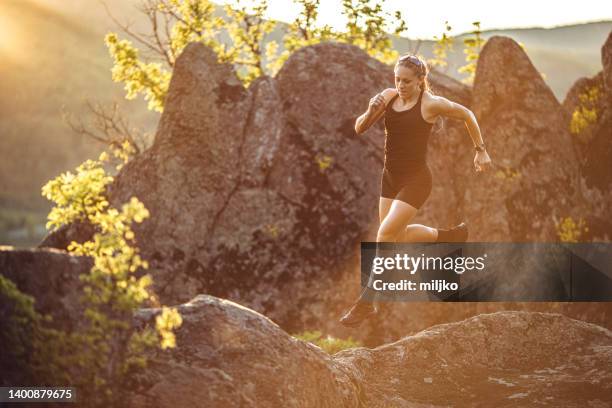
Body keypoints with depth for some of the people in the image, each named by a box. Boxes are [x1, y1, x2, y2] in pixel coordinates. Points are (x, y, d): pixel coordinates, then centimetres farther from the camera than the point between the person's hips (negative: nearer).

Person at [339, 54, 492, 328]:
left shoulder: (431, 104, -14)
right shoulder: (389, 97, -2)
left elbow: (467, 115, 2)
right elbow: (359, 129, 1)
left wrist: (480, 150, 9)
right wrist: (371, 113, -20)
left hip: (415, 181, -7)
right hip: (390, 177, 7)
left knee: (385, 235, -14)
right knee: (398, 236, 17)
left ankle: (367, 303, -4)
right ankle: (451, 236, 43)